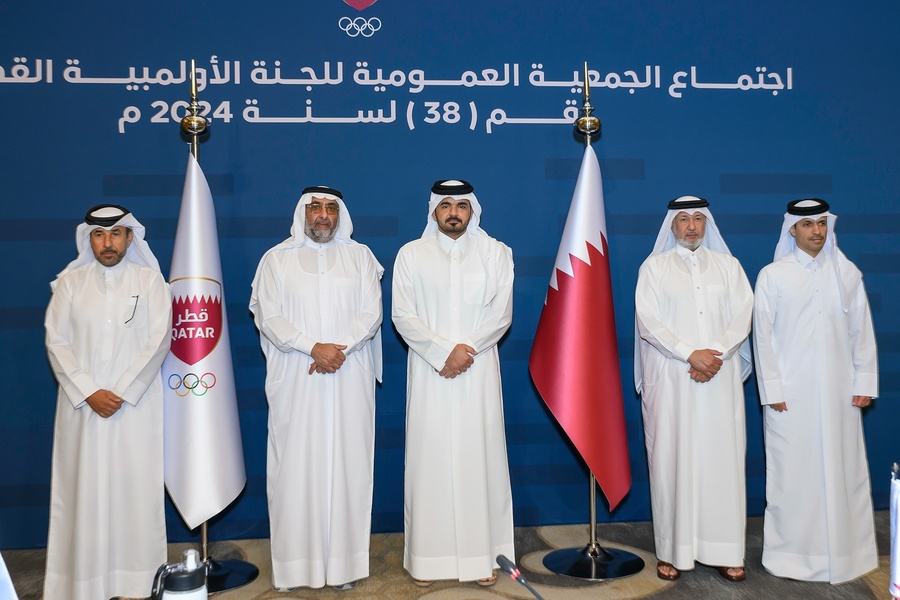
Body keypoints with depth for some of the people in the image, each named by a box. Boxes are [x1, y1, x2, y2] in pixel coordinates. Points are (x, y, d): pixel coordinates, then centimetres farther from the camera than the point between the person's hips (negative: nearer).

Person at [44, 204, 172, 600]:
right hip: (82, 404, 1)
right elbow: (57, 343, 2)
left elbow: (158, 341, -3)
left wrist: (122, 392, -10)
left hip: (136, 404, -1)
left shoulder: (150, 280, 3)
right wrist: (89, 392, -9)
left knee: (135, 486, -1)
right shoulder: (70, 282, 7)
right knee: (83, 488, 2)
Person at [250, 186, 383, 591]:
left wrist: (339, 349, -15)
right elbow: (268, 318, -2)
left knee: (347, 465, 2)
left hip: (349, 379, 1)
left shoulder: (360, 256, 9)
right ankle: (294, 565, 8)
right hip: (295, 380, 0)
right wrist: (314, 347, -14)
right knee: (295, 467, 0)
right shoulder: (277, 259, 7)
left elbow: (371, 313, 1)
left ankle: (345, 562, 9)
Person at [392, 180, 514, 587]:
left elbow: (501, 314, 0)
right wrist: (444, 352, -13)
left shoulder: (496, 253, 6)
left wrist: (466, 349, -13)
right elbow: (402, 317, -2)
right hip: (429, 374, 0)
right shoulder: (411, 254, 4)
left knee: (479, 457, 2)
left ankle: (482, 556, 12)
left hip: (479, 372, 0)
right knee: (429, 460, 2)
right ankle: (427, 557, 12)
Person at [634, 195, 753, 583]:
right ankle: (674, 551, 6)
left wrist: (716, 354, -12)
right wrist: (691, 355, -14)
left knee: (722, 459, 1)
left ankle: (724, 550, 8)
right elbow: (648, 322, -5)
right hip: (670, 379, -2)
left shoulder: (728, 265, 12)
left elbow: (742, 316, 3)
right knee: (672, 459, -1)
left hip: (720, 378, 2)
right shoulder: (654, 267, 5)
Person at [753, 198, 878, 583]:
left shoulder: (847, 273, 7)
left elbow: (862, 331, 7)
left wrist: (864, 384, 3)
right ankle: (791, 552, 13)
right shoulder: (772, 276, 1)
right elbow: (763, 335, -1)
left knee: (843, 470, 6)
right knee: (792, 473, 1)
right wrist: (772, 390, -5)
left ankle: (844, 551, 19)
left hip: (839, 392, 2)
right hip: (791, 393, -2)